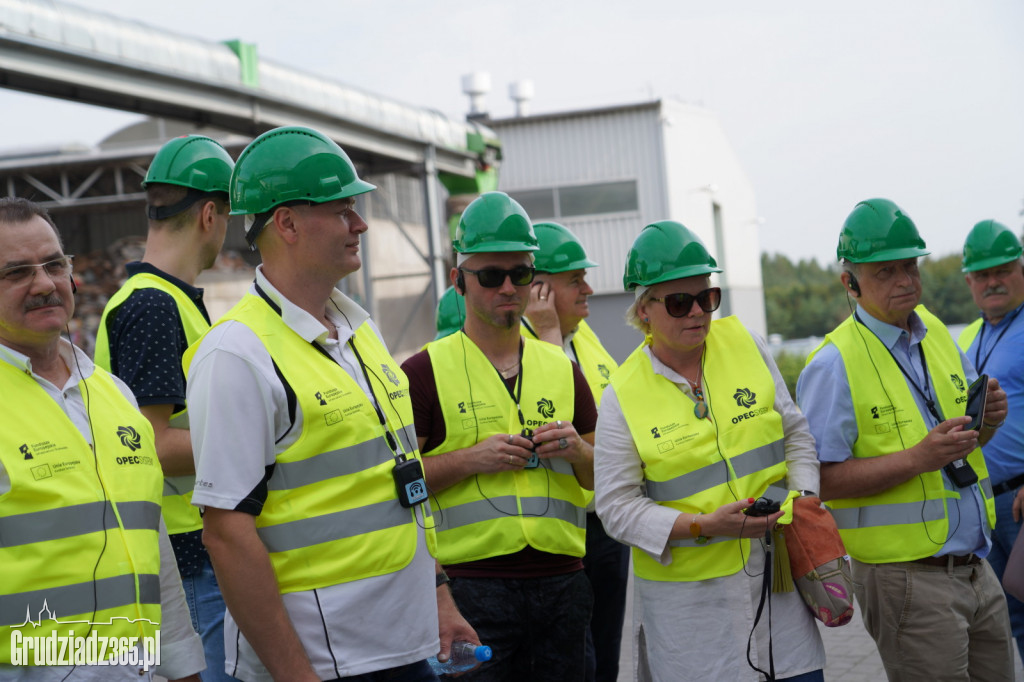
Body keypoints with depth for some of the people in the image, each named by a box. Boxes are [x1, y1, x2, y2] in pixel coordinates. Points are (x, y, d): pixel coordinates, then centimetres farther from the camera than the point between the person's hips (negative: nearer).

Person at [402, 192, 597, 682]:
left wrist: (578, 451, -2)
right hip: (471, 582, -4)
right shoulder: (426, 372, 1)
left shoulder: (562, 369, 16)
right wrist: (471, 459, -15)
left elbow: (601, 477, 19)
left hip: (561, 581, 4)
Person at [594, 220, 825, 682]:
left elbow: (794, 434, 13)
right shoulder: (622, 396, -6)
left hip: (775, 569, 3)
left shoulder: (745, 344, 3)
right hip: (685, 588, -3)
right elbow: (617, 507, -7)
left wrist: (805, 501, -2)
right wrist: (704, 526, -17)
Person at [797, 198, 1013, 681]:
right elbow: (820, 479, -17)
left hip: (975, 568, 7)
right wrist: (917, 459, -24)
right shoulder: (833, 364, -12)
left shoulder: (937, 334, 11)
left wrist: (987, 420, -1)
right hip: (907, 580, -7)